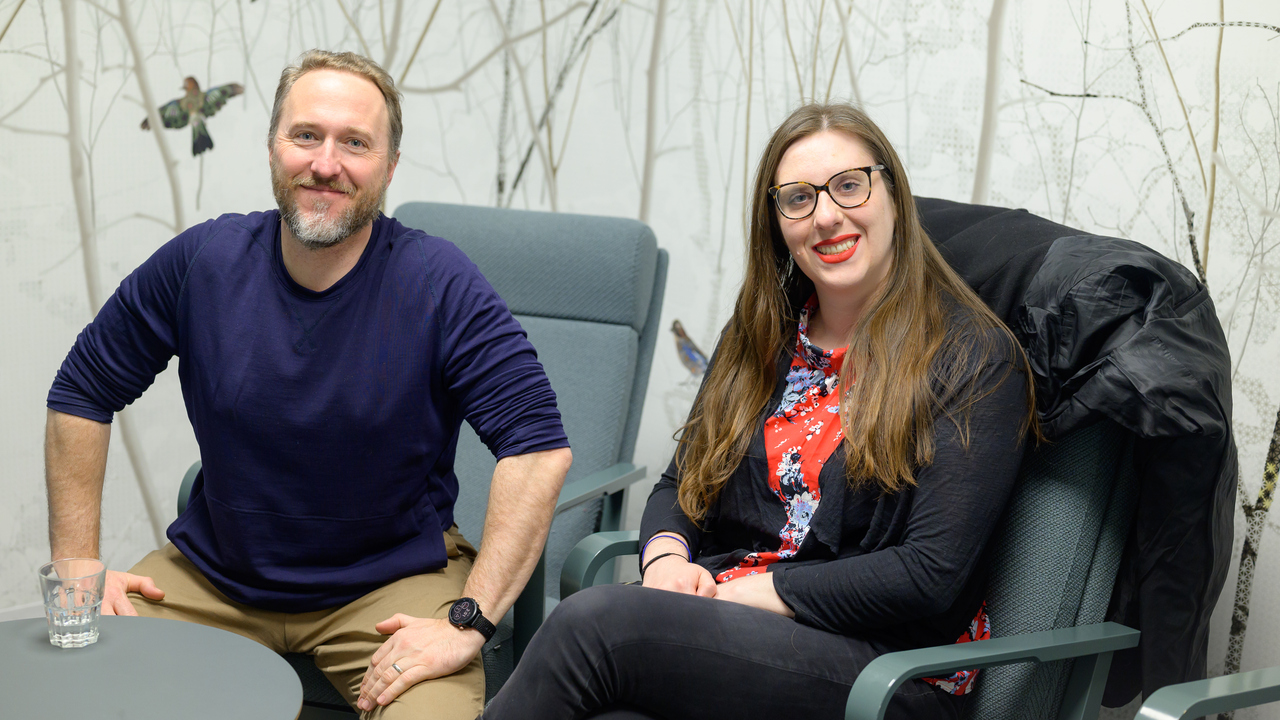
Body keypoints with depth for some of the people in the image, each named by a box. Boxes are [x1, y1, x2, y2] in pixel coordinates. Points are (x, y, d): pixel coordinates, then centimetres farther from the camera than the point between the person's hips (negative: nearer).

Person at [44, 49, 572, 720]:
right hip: (213, 572, 3)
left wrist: (468, 621, -25)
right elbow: (82, 394, 6)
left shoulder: (440, 286, -15)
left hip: (391, 579, -3)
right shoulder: (201, 262, -5)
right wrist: (78, 566, 2)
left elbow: (538, 446, -20)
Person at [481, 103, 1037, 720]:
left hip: (888, 666, -4)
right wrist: (666, 559, -4)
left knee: (595, 621, -29)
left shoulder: (974, 357, -4)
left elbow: (931, 575, -12)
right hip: (725, 618, 5)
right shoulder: (760, 335, 15)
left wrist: (749, 589, -11)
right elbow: (680, 484, 20)